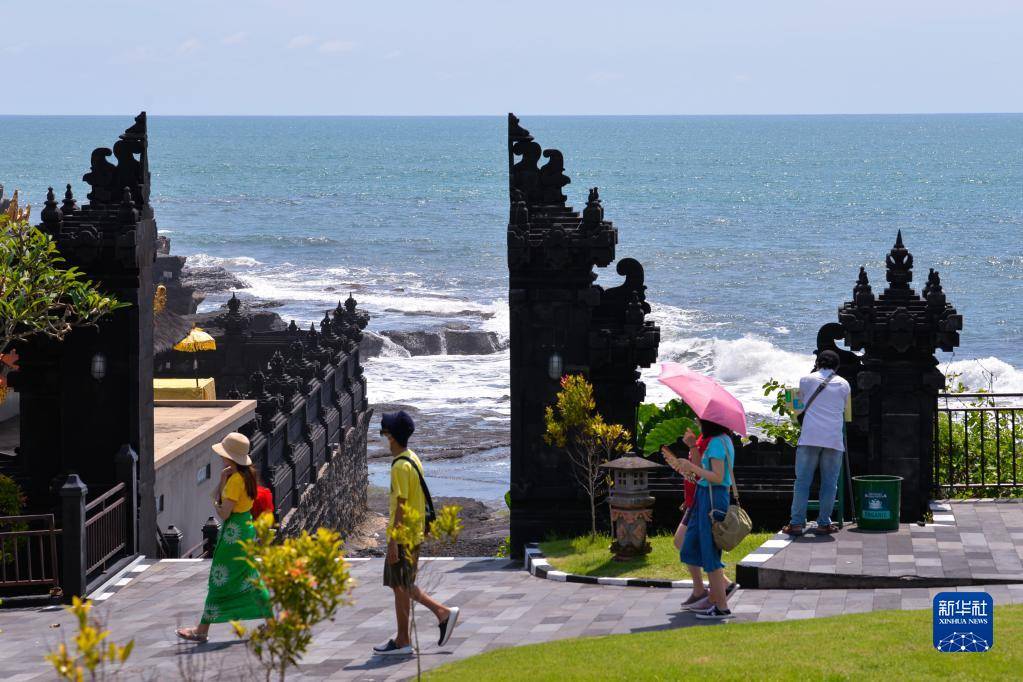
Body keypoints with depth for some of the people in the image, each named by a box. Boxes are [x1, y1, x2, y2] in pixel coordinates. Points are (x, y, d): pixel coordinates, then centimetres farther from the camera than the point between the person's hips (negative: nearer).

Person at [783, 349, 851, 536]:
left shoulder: (807, 380, 7)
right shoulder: (844, 384, 10)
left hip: (809, 437, -1)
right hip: (834, 439, 1)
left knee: (802, 481, 2)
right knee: (829, 482, 6)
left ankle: (797, 523, -2)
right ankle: (824, 523, 6)